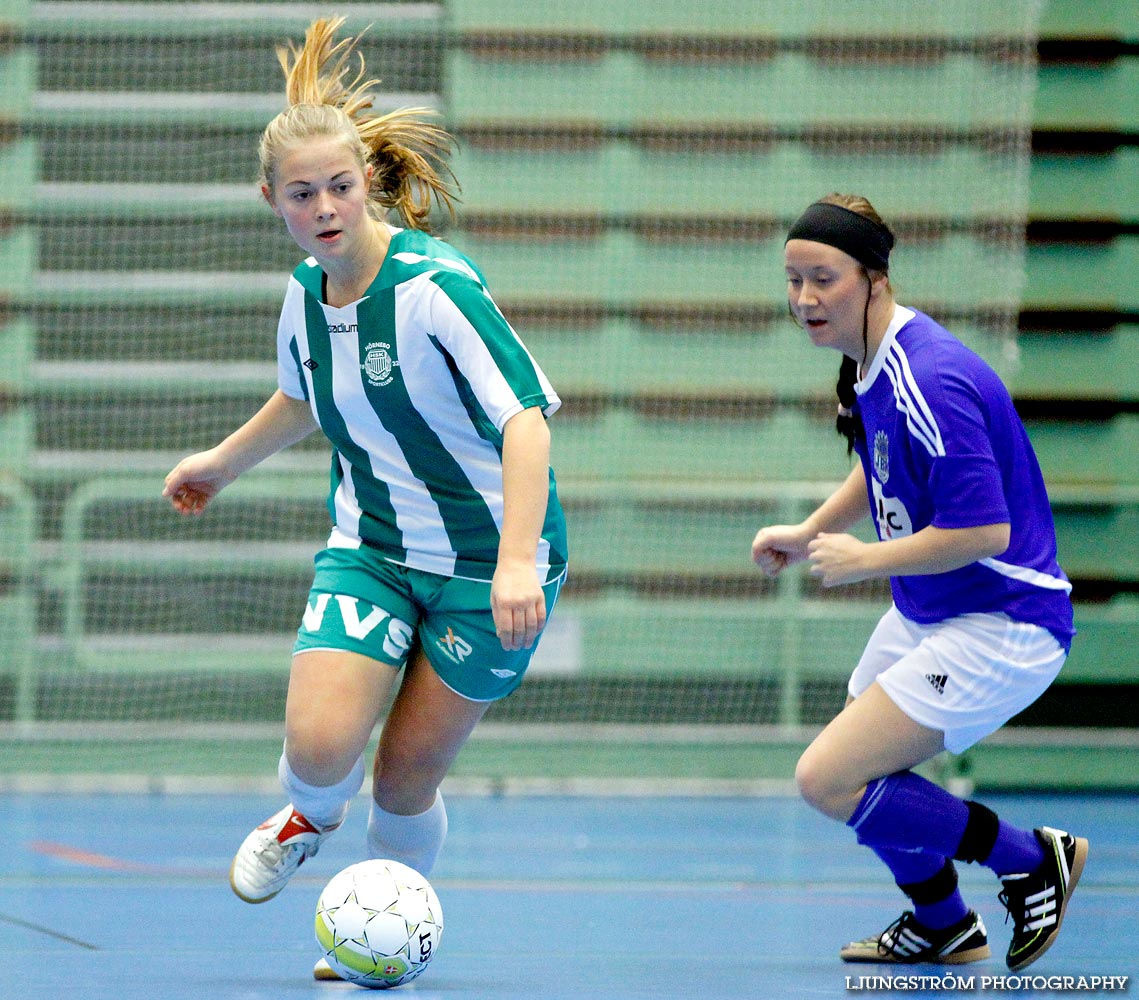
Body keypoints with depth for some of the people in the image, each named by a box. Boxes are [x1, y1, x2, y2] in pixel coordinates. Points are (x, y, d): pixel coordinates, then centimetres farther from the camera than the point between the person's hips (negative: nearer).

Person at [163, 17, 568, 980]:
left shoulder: (434, 286, -23)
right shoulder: (308, 290, -2)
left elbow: (525, 418, -31)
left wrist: (516, 564, -41)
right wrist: (224, 462, 36)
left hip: (488, 559, -4)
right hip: (369, 545, 4)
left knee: (407, 774, 1)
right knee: (320, 741, -18)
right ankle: (309, 816, 18)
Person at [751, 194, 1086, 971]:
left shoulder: (927, 381, -27)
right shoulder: (869, 363, 3)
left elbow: (983, 530, -30)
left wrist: (865, 561, -20)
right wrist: (808, 534, 12)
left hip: (997, 628, -10)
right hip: (925, 615, 10)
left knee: (830, 779, -15)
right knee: (858, 776, 21)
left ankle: (1031, 858, -1)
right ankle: (943, 927, 43)